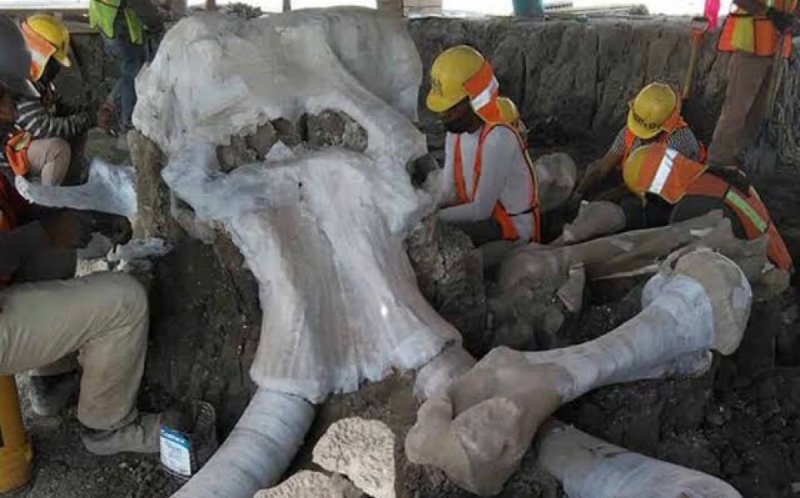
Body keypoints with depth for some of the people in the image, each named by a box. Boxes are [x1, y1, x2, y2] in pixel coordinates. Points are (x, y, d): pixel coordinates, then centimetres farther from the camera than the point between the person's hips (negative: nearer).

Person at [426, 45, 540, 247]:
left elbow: (481, 210, -25)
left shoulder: (499, 138, -26)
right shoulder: (455, 133, -1)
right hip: (477, 219, 8)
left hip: (512, 232, -8)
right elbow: (449, 193, 0)